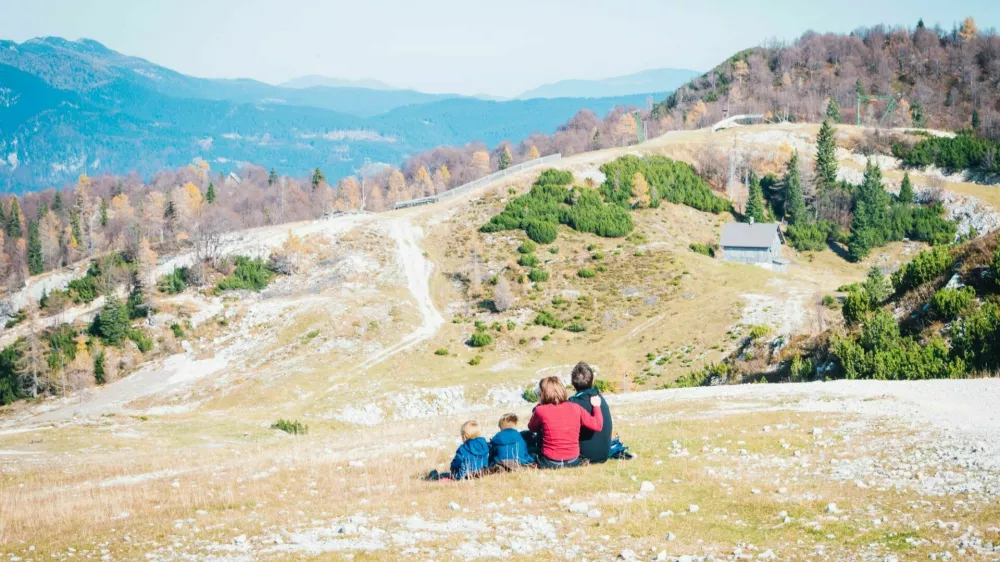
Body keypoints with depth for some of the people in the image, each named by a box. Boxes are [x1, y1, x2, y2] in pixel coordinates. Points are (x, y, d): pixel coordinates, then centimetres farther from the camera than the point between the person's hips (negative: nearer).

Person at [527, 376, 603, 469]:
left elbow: (532, 428, 8)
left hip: (550, 463, -4)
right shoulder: (575, 408, -2)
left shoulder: (541, 410, -11)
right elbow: (597, 425, 1)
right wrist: (596, 406, 18)